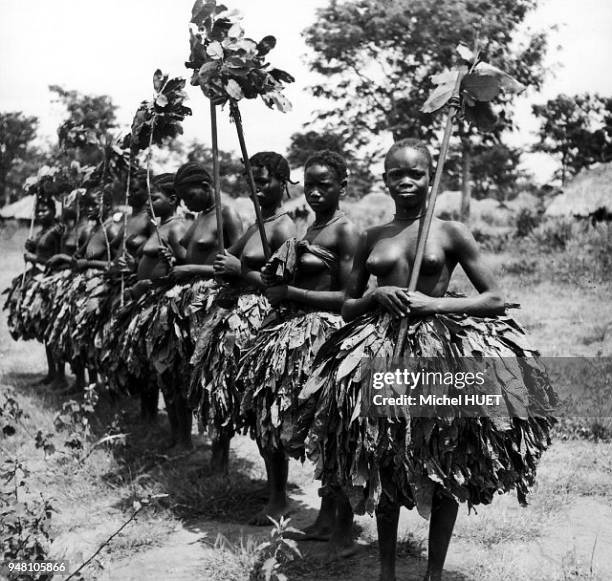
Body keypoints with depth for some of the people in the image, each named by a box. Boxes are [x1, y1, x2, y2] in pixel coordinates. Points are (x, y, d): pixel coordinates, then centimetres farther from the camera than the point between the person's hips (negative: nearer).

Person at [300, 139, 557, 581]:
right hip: (381, 353, 3)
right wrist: (376, 297, -6)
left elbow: (496, 299, -1)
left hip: (443, 353, -2)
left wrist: (435, 303, -13)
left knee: (445, 469, 4)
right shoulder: (372, 238, 10)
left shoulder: (451, 233, 1)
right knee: (383, 465, 8)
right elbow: (348, 307, 15)